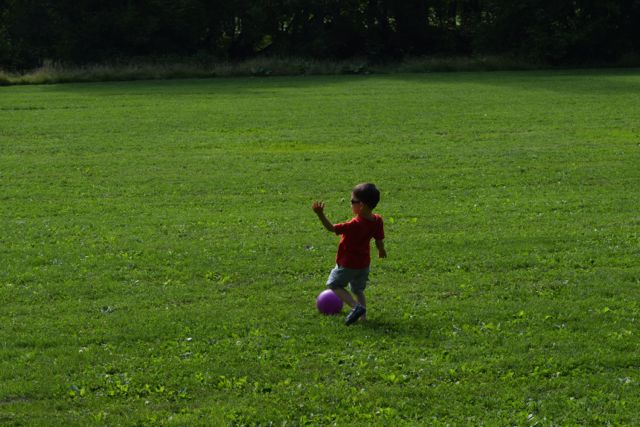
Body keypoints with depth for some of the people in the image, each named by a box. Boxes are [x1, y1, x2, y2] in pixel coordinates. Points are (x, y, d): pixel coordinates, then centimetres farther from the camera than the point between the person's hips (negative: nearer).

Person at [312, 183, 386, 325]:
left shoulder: (354, 225, -32)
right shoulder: (377, 220, -11)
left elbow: (332, 228, -32)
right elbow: (379, 240, 3)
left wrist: (320, 215, -40)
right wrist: (381, 250, 24)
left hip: (348, 265, -7)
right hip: (364, 264, 7)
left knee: (334, 284, 13)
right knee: (358, 290, 26)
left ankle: (356, 306, -5)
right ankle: (363, 316, 22)